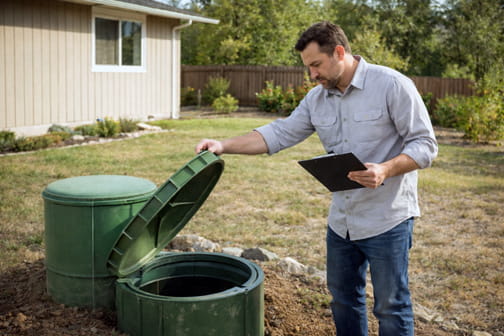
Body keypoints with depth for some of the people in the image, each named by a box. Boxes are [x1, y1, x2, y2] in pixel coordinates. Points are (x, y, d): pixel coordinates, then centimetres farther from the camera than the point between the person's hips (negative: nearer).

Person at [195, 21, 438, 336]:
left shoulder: (392, 85, -13)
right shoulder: (317, 98, 6)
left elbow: (425, 144, -12)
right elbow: (279, 134, 4)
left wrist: (386, 170, -29)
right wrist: (224, 146, -6)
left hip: (386, 219, -6)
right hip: (341, 220, 6)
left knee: (391, 307, 6)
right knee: (343, 299, 19)